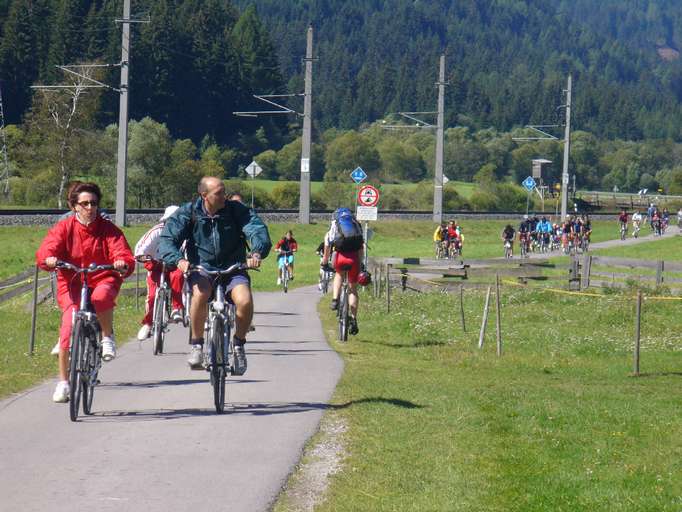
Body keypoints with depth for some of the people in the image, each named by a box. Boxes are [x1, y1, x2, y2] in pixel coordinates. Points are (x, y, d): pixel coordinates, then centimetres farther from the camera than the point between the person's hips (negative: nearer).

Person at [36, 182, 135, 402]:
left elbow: (124, 255, -10)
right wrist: (49, 259, -37)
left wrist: (123, 264, -35)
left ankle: (108, 337, -7)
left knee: (102, 296, -37)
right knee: (69, 326, -18)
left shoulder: (108, 229, 0)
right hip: (71, 283, 1)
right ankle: (63, 381, -2)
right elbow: (44, 252, -13)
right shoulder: (64, 228, 0)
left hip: (102, 279, -1)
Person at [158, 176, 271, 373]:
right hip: (201, 269, -1)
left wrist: (257, 252, -38)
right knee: (200, 293, -36)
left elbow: (257, 229, -16)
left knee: (245, 301, -28)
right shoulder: (188, 213, -5)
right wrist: (178, 259, -34)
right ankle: (196, 344, -14)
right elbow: (167, 240, -12)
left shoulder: (236, 210, -4)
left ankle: (239, 344, 1)